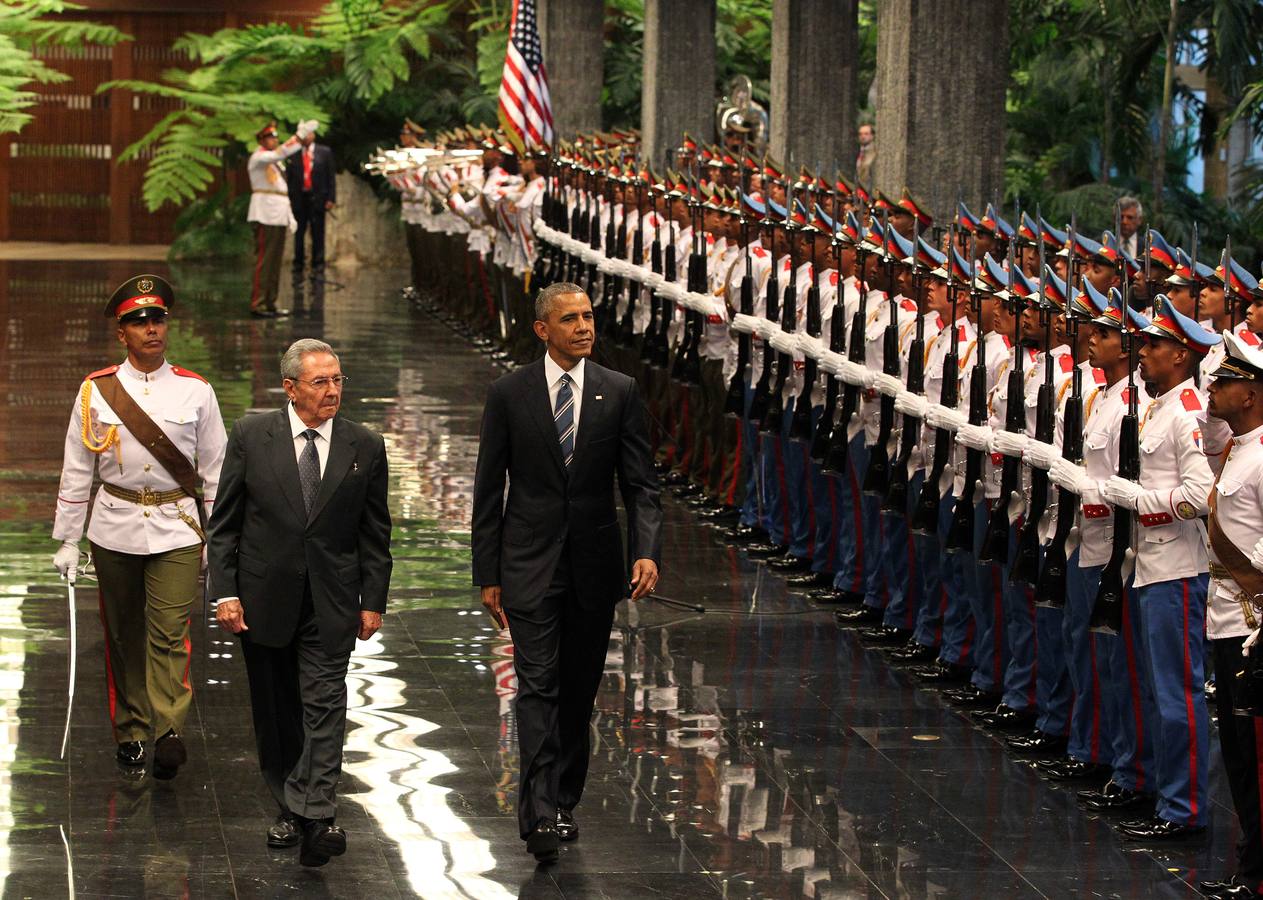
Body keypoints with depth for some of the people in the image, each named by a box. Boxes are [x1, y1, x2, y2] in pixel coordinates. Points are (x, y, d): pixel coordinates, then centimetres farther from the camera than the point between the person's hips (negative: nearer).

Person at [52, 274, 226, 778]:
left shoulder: (195, 391, 2)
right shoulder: (97, 391, 1)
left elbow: (215, 471, 7)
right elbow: (76, 472, 5)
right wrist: (66, 541, 3)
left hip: (176, 531, -1)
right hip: (115, 531, 1)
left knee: (170, 633, -11)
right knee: (123, 635, 9)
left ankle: (169, 733, -18)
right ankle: (130, 731, 20)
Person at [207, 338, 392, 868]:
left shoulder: (365, 447, 0)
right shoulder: (251, 436, -2)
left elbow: (375, 533, 6)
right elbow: (225, 522, 0)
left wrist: (373, 602, 2)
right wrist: (225, 592, -6)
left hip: (331, 604, -1)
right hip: (263, 599, 1)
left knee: (323, 706, -10)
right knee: (275, 713, 10)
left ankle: (314, 816, -15)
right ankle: (289, 809, 23)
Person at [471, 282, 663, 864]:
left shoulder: (619, 393, 2)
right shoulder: (509, 395, -1)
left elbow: (639, 483, 0)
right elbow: (489, 491, 3)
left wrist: (647, 550, -16)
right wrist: (487, 576, 0)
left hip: (594, 566, 2)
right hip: (531, 565, -2)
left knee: (580, 690, 10)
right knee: (538, 685, -11)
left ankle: (563, 802, 22)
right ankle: (540, 814, -16)